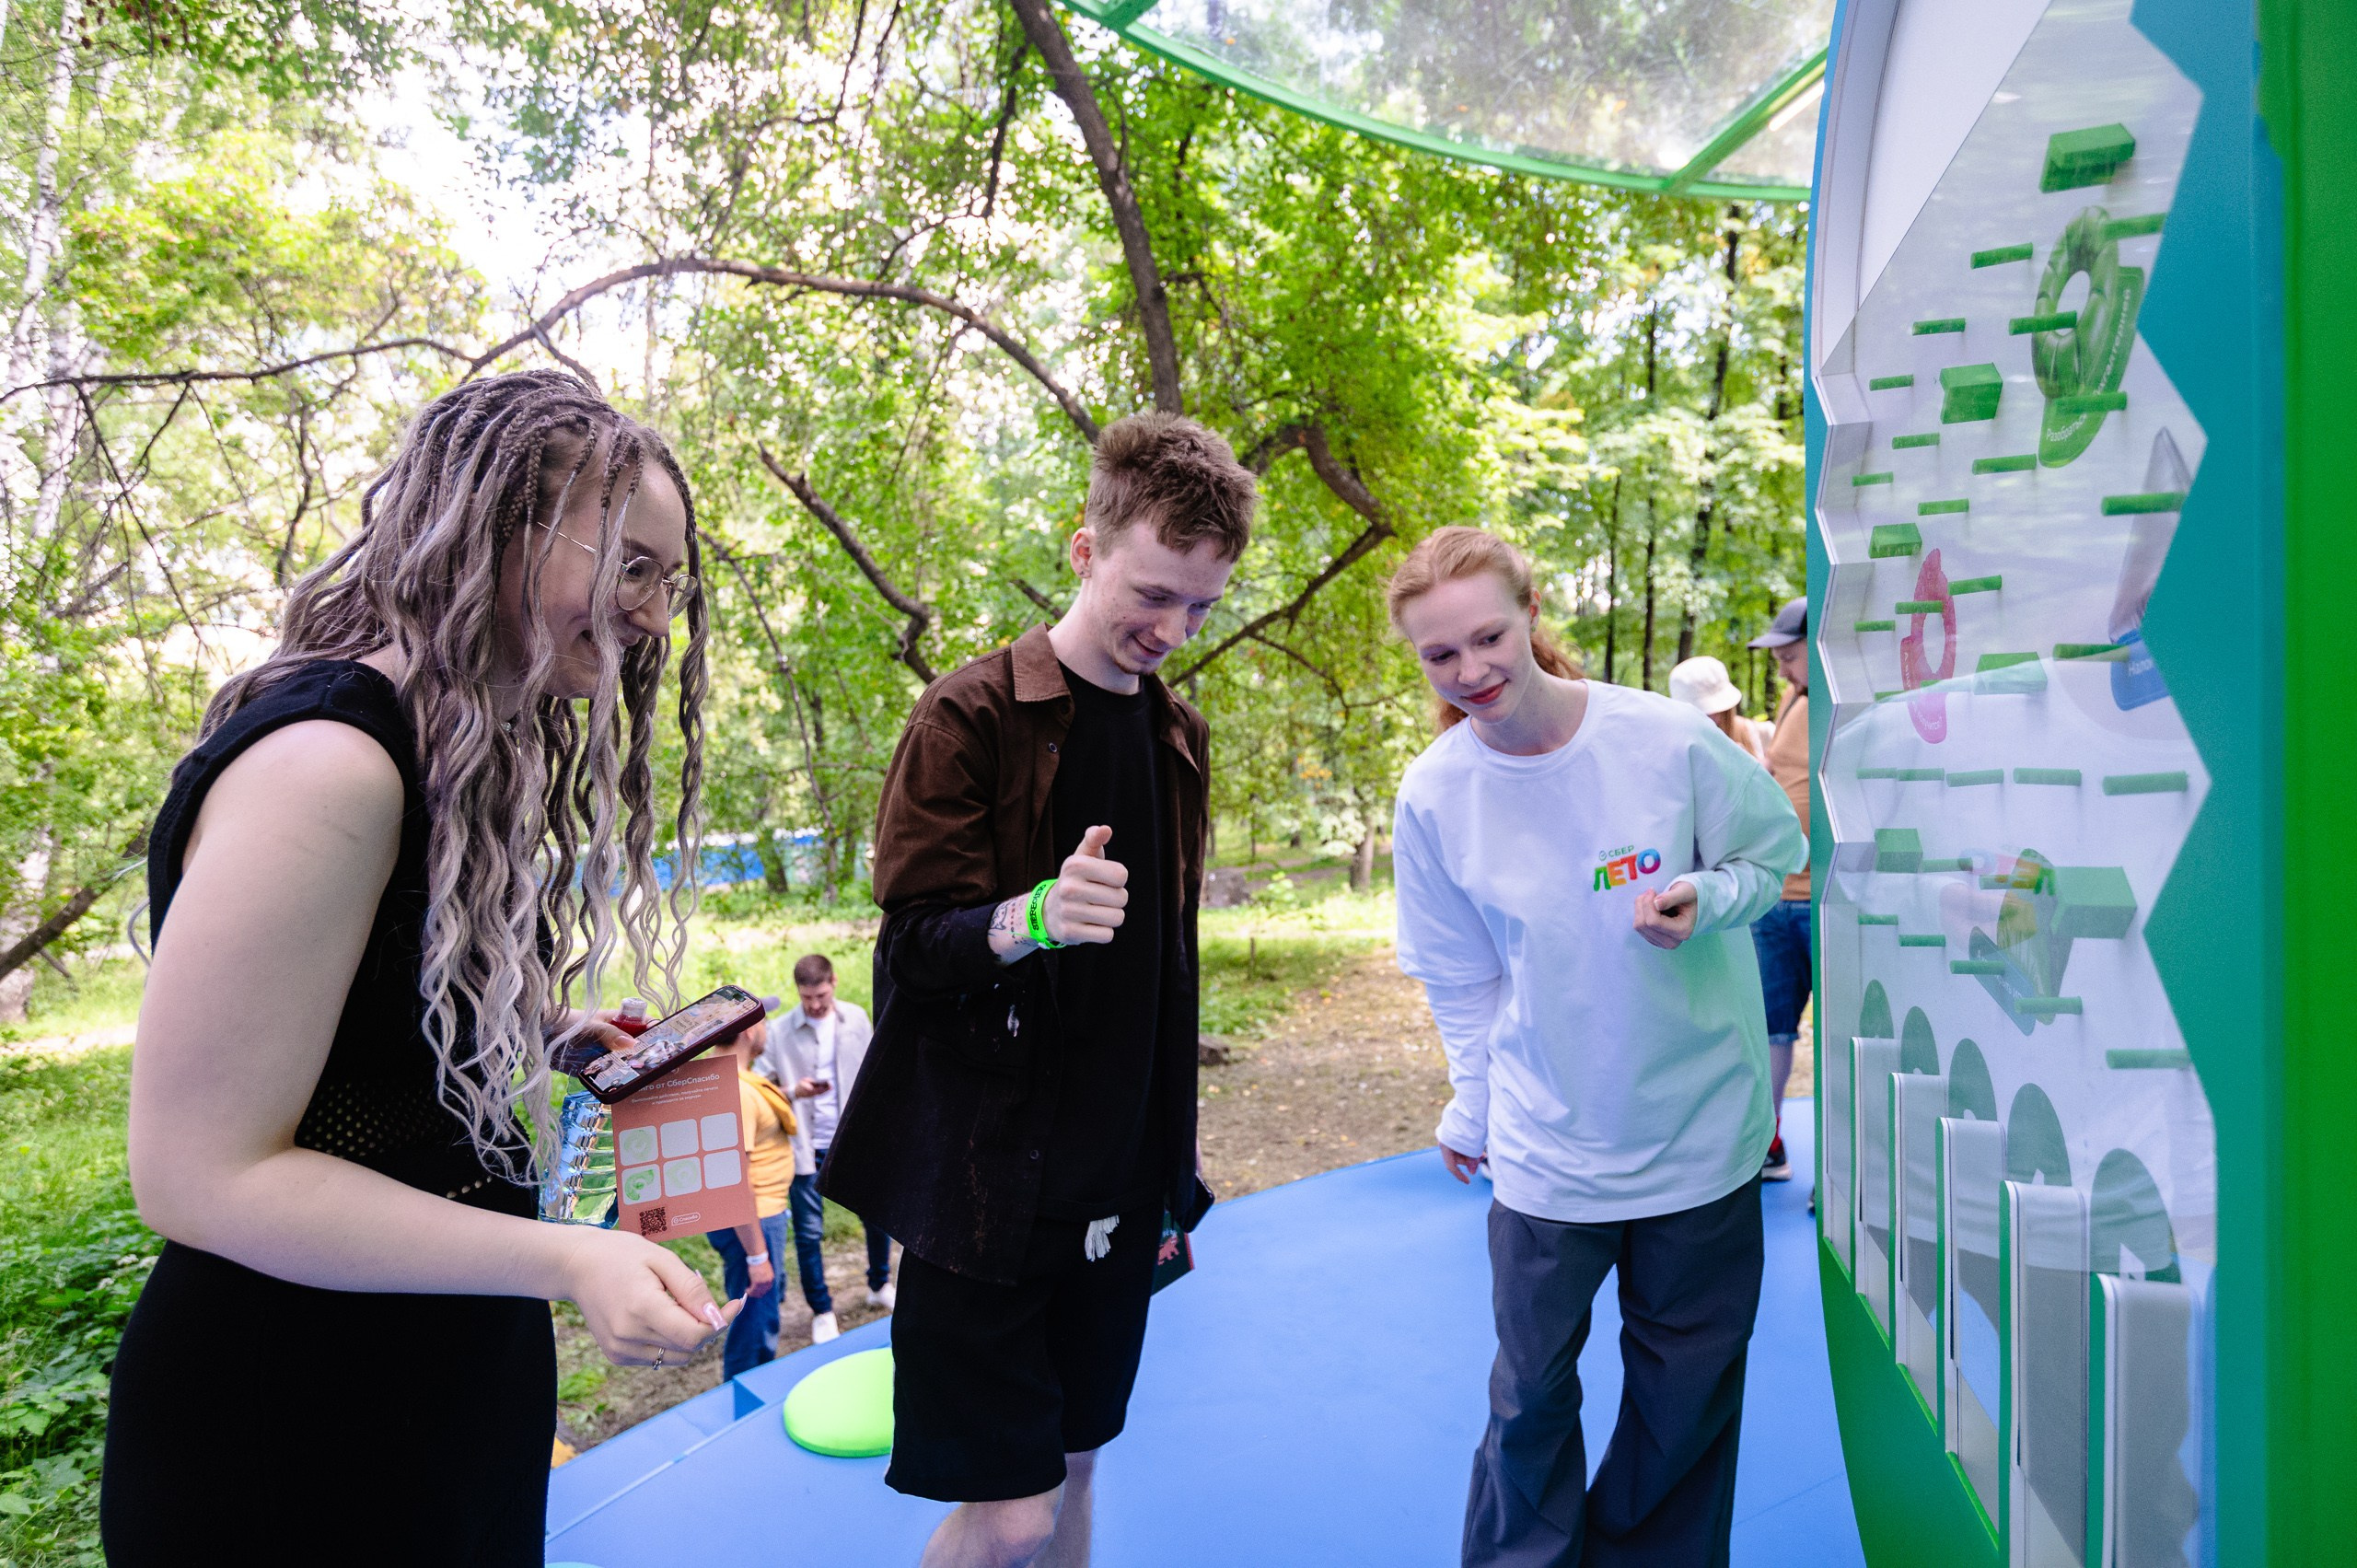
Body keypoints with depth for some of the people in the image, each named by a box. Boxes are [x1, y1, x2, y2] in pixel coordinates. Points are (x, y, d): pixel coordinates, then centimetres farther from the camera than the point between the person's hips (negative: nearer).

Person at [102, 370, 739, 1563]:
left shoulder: (467, 750, 5)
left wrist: (555, 1034, 1)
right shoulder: (326, 762, -25)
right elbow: (202, 1174, -25)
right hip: (294, 1431, -9)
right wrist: (570, 1262, -29)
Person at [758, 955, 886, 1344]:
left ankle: (880, 1286, 36)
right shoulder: (781, 1032, -10)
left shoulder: (856, 1018, -2)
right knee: (809, 1232, 5)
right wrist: (794, 1091, -26)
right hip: (807, 1147, -2)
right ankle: (822, 1312, 21)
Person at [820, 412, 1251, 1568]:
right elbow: (911, 944, -13)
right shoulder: (972, 715, -10)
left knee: (1072, 1469, 15)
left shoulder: (1177, 737, 10)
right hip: (984, 1185, -6)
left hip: (1115, 1190, 6)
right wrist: (1031, 919, -34)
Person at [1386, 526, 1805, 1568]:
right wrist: (1472, 1110, 7)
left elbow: (1773, 854, 0)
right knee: (1531, 1387, 12)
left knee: (1688, 1383, 16)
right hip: (1547, 1140, 0)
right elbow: (1462, 978, 1)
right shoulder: (1433, 795, -11)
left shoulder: (1668, 739, -16)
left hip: (1698, 1123, 0)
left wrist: (1700, 899, -21)